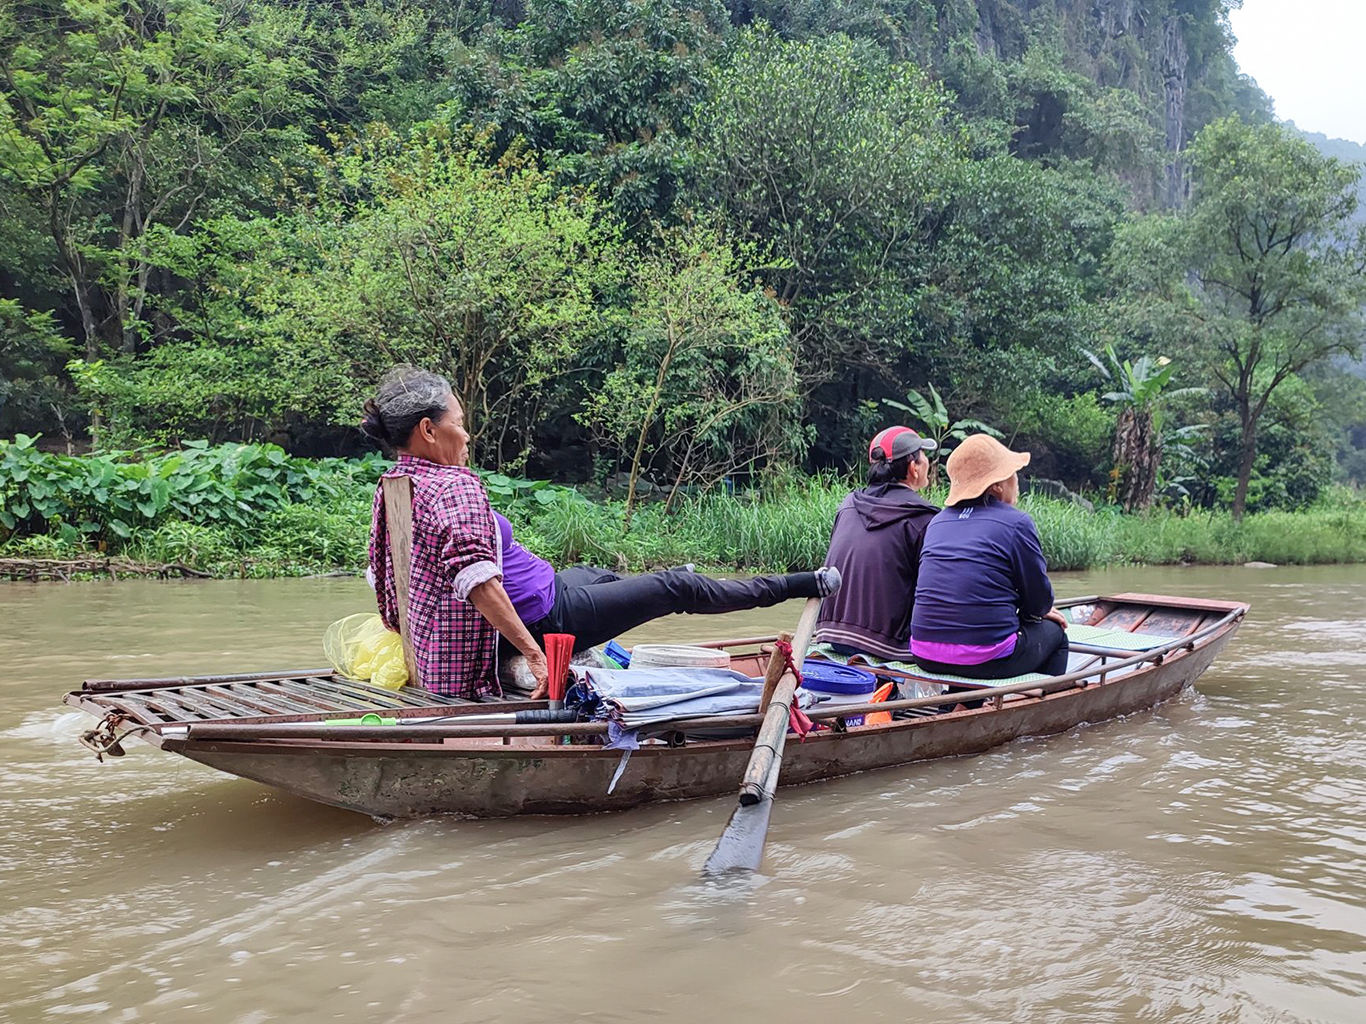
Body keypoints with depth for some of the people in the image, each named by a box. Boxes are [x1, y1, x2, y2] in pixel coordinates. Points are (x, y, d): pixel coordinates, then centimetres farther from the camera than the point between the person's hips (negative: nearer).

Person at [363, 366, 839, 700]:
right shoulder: (454, 486, -25)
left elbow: (380, 575, 14)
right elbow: (477, 578, -37)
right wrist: (532, 652, -34)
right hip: (540, 619, -10)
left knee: (591, 575, 35)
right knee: (677, 587, 2)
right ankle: (794, 585, 18)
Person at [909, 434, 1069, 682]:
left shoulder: (937, 522, 11)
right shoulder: (1016, 522, -6)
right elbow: (1039, 598, 0)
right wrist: (1034, 612, 25)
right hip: (985, 660, -6)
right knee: (1053, 632, 21)